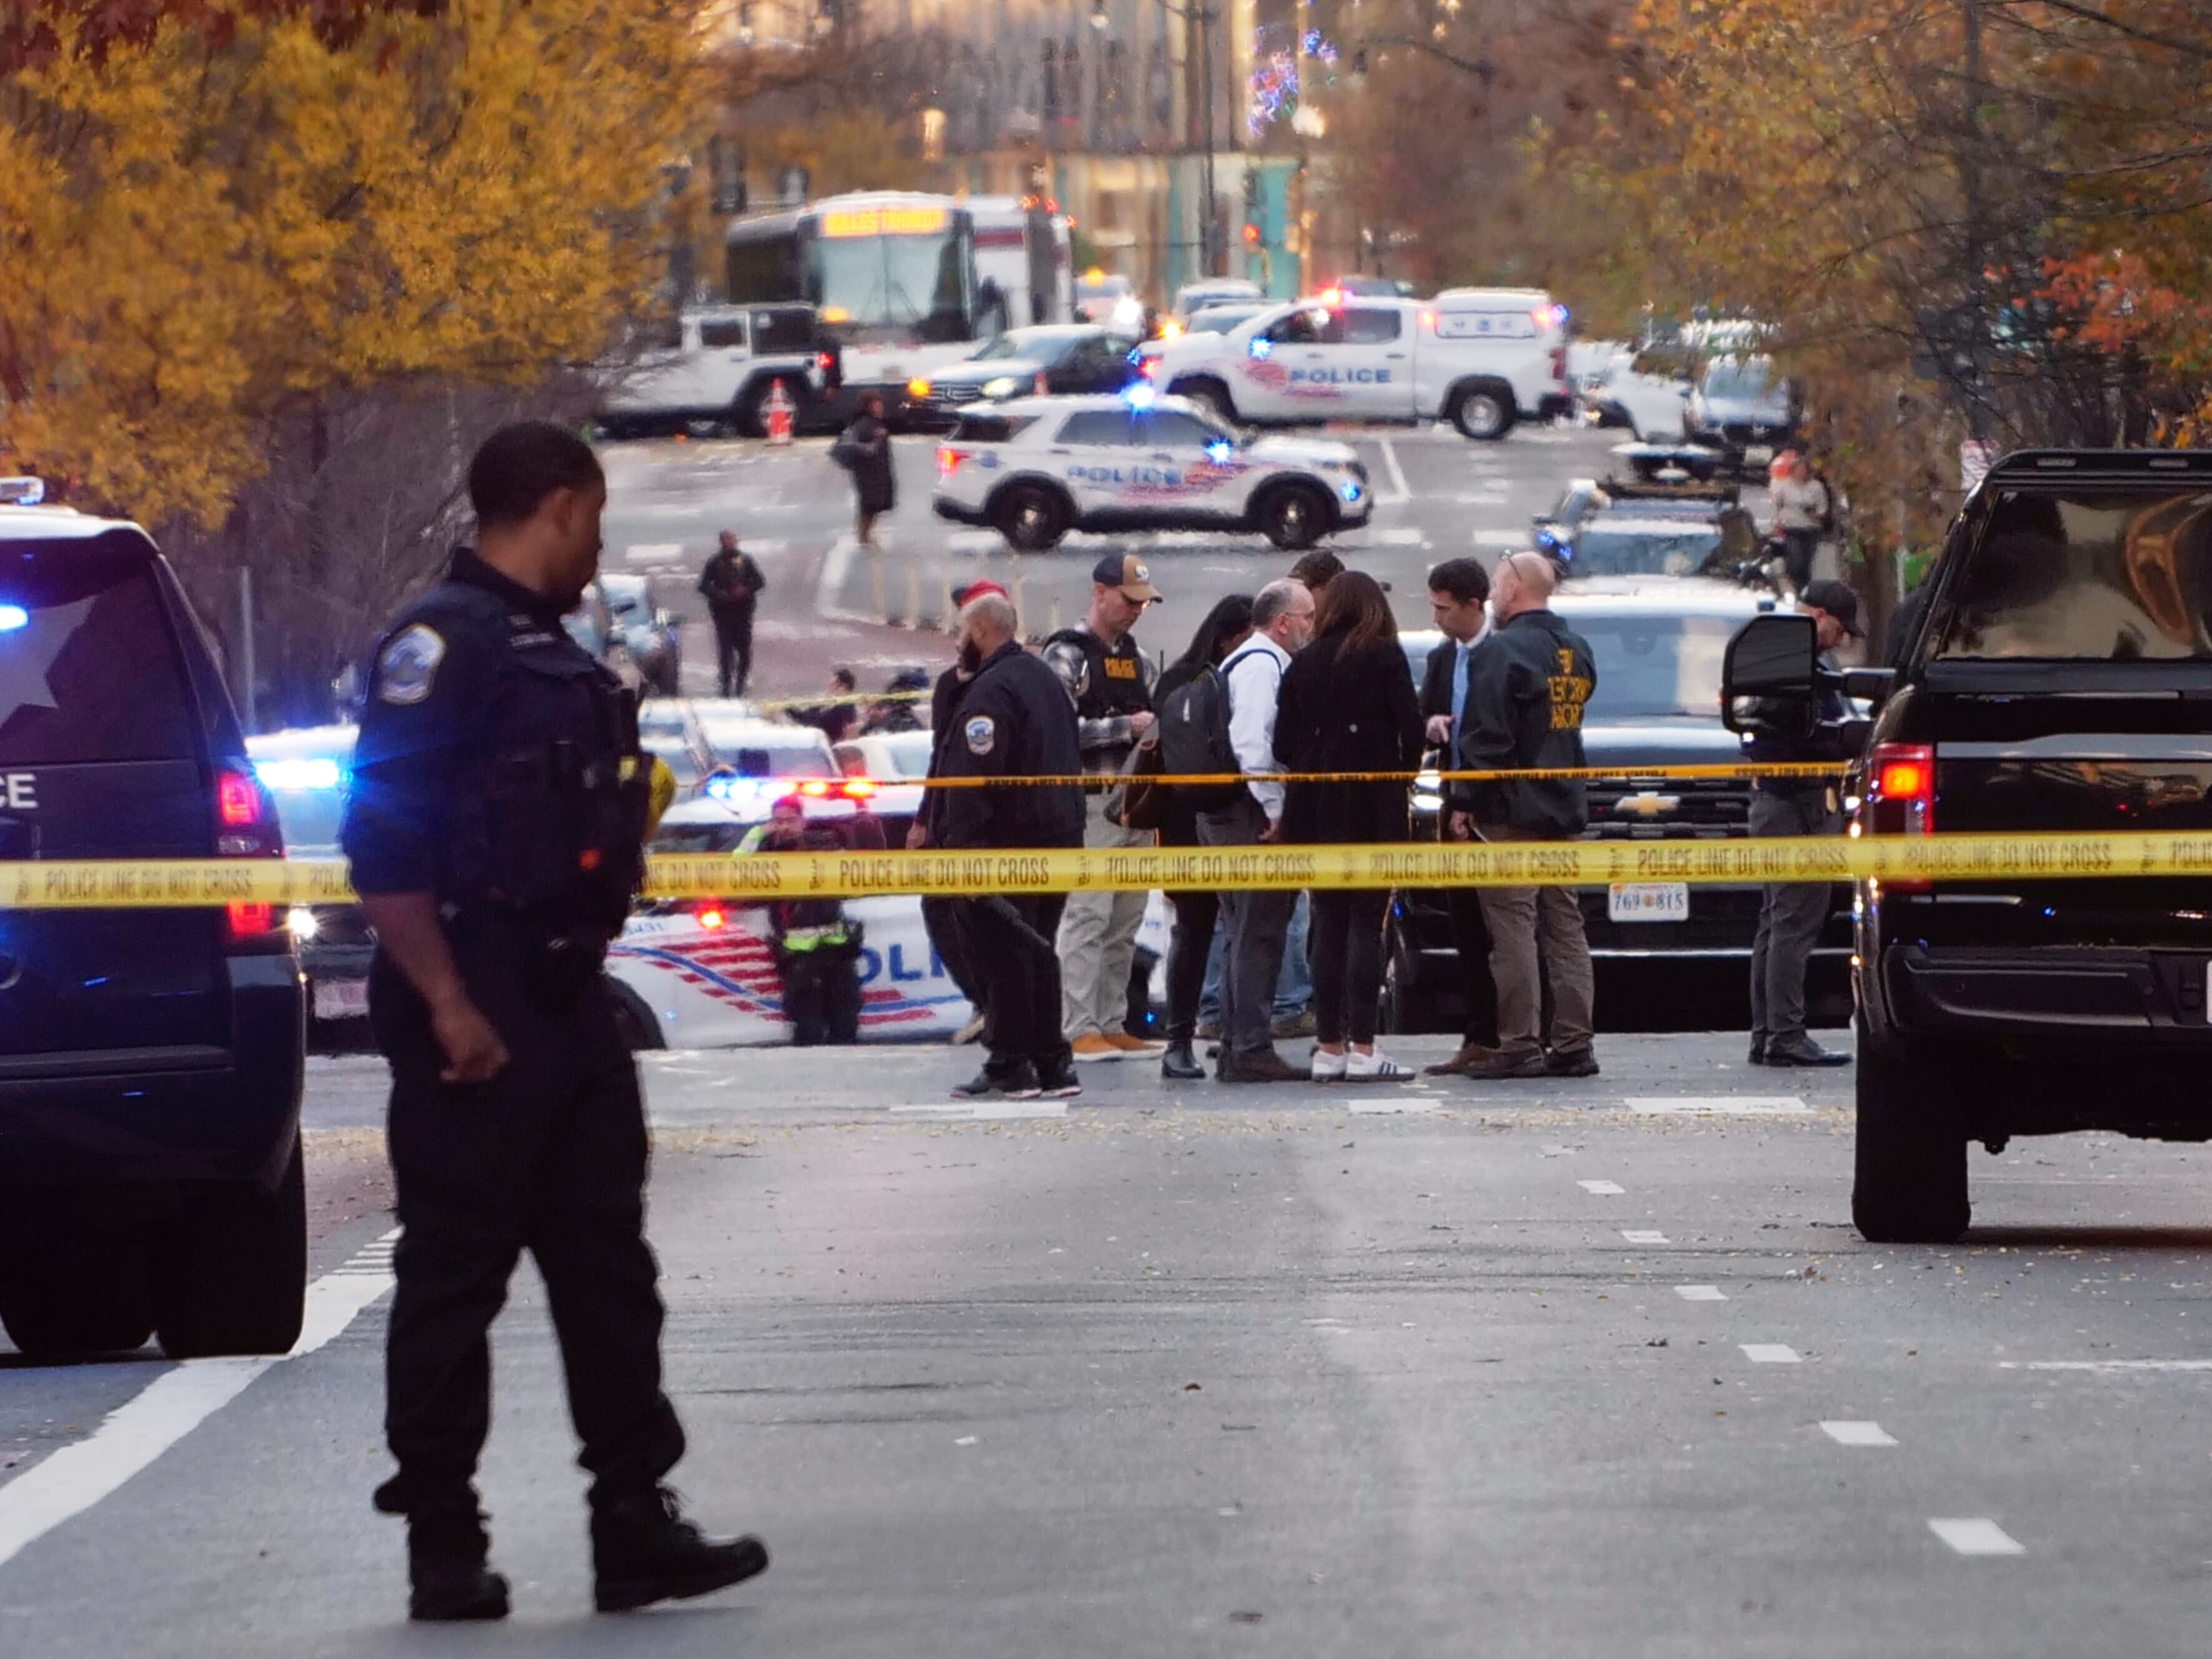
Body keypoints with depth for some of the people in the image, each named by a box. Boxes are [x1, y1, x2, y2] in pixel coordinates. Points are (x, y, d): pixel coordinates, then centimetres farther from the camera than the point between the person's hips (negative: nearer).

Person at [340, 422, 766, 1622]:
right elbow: (383, 843, -20)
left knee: (605, 1263, 10)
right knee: (454, 1278, -2)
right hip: (479, 1015, -10)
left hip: (566, 1003, 10)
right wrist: (447, 1007, -23)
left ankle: (635, 1524, 13)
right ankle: (444, 1552, 4)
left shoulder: (546, 647, 17)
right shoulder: (442, 642, -14)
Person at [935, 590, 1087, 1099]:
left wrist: (960, 846, -22)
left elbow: (975, 779, -23)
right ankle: (1051, 1063, 15)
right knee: (1038, 951, 14)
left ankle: (1009, 1067, -4)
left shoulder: (990, 691, -16)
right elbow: (1068, 761, 22)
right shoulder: (1046, 679, 16)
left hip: (1008, 844, -9)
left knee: (1003, 956, -5)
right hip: (1059, 837, 9)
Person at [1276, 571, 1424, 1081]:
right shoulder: (1385, 657, -3)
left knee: (1328, 925, 8)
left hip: (1315, 810, 4)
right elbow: (1411, 729, -8)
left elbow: (1284, 742, 4)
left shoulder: (1304, 663, 7)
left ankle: (1329, 1048, 7)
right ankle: (1362, 1050, -8)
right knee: (1366, 924, -3)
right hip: (1372, 810, -4)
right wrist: (1401, 777, 9)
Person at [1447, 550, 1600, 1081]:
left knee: (1514, 928, -7)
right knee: (1564, 926, 9)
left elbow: (1486, 738, -16)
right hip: (1565, 808, 8)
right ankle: (1574, 1043, 8)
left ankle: (1519, 1045, -10)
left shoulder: (1502, 652, -13)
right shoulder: (1577, 650, 13)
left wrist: (1465, 803, -11)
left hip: (1511, 813, -8)